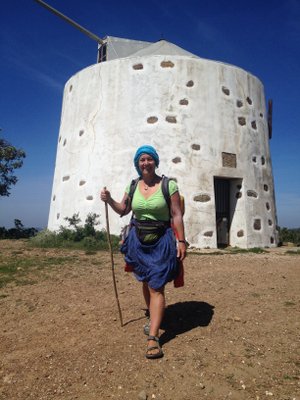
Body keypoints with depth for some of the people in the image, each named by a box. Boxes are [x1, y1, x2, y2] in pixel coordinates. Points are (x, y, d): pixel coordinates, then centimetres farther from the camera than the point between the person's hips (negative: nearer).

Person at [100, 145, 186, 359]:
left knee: (156, 287, -6)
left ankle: (153, 337, -1)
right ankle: (154, 320, 40)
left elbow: (177, 215, -9)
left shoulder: (169, 185, -8)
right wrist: (109, 200, -2)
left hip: (161, 241, -5)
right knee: (146, 283, 18)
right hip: (139, 240, 5)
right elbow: (123, 210, 14)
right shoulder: (133, 185, 4)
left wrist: (181, 241, -12)